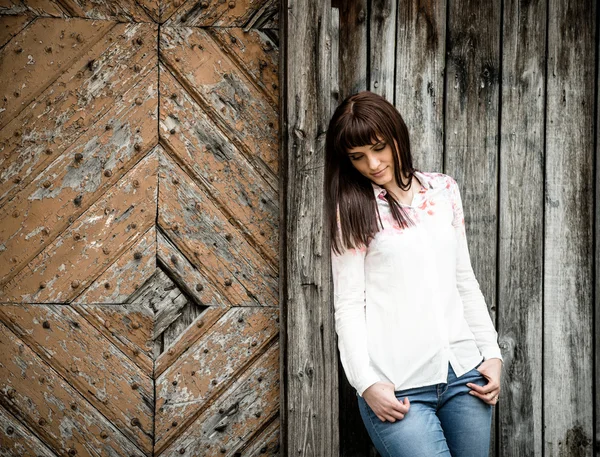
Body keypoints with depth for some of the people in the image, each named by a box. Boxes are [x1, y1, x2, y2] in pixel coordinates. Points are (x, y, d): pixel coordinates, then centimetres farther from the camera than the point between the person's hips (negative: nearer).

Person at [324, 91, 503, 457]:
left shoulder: (444, 190, 11)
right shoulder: (353, 207, 1)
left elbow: (465, 280, 16)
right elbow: (348, 304, -4)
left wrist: (491, 352, 9)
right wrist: (366, 382, -13)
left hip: (464, 372, 4)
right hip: (397, 385, -4)